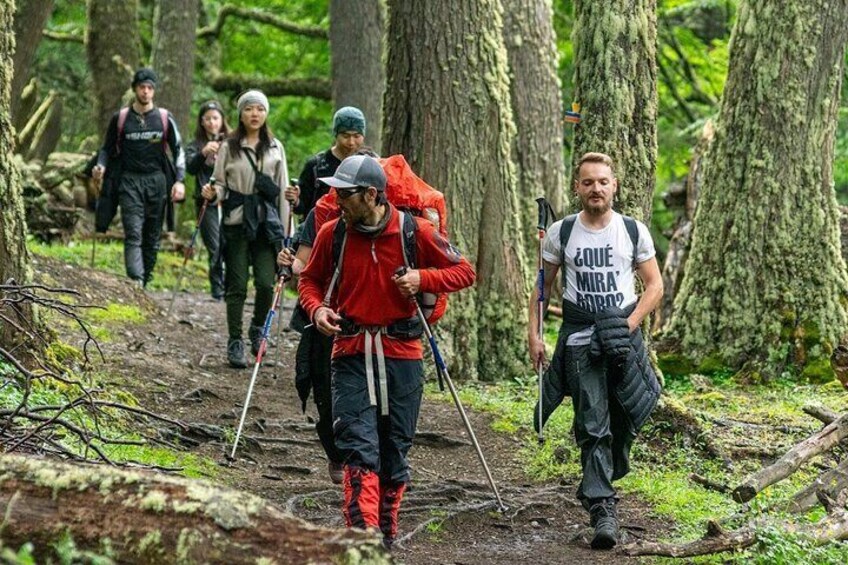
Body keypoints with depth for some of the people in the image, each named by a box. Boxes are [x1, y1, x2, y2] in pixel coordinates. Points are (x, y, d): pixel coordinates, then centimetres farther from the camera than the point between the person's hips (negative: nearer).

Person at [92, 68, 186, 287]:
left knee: (152, 237, 5)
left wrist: (179, 180, -1)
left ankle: (145, 282, 13)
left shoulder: (164, 118, 7)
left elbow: (178, 150, 10)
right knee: (133, 234, -15)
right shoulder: (120, 118, 5)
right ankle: (135, 282, -25)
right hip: (130, 180, -2)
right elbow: (108, 148, 14)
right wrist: (100, 166, -7)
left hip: (157, 181, 2)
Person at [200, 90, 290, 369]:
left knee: (266, 283, -7)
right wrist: (213, 193, -18)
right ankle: (235, 342, 9)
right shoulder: (229, 147, 4)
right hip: (236, 222, -1)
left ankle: (257, 329, 19)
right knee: (237, 285, -1)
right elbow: (221, 183, 5)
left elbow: (282, 188, 11)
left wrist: (283, 227, 7)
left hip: (267, 222, 1)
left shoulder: (275, 147, 10)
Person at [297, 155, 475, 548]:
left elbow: (464, 272, 4)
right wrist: (316, 309, -6)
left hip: (401, 353, 0)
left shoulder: (414, 231, -5)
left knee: (395, 452, 9)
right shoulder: (332, 234, -1)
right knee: (359, 448, -13)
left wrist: (422, 278, -13)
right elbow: (310, 279, 16)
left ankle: (386, 536, 23)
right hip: (351, 354, 0)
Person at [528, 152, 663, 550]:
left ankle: (598, 486, 29)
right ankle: (603, 509, -13)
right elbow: (543, 286, 11)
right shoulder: (560, 233, 3)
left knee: (624, 421, 4)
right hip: (579, 339, -1)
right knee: (593, 425, -9)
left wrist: (630, 323, -7)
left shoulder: (634, 231, 3)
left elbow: (654, 285, 7)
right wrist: (534, 334, 2)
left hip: (624, 336, 1)